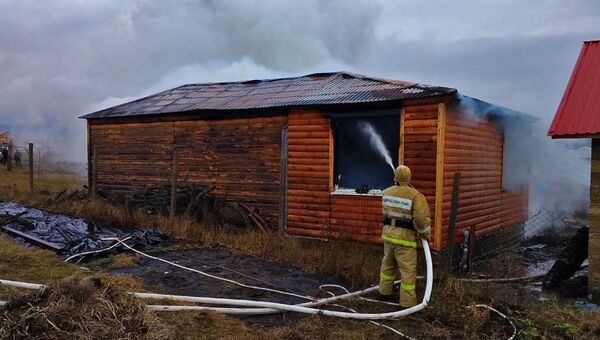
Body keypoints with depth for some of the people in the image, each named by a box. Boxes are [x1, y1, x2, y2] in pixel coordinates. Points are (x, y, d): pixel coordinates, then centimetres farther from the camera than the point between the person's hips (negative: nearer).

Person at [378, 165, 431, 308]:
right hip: (404, 237, -6)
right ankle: (408, 303, 6)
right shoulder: (415, 195, -15)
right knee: (408, 270, 2)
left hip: (388, 233, 6)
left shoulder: (386, 192, 4)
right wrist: (425, 234, -4)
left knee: (388, 264, 23)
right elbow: (422, 218, -20)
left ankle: (384, 292, 35)